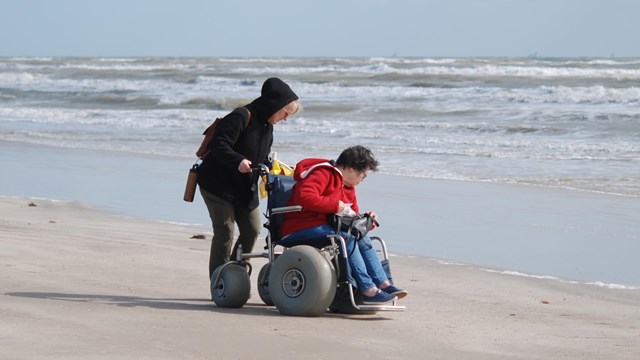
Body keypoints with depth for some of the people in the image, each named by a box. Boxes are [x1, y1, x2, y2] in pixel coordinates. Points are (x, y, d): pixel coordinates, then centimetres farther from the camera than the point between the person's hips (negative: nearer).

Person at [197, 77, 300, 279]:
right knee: (225, 232, -9)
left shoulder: (267, 126, 10)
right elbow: (219, 146, -29)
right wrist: (238, 161, -42)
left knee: (252, 230, 6)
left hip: (245, 188, 9)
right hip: (219, 184, -9)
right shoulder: (241, 117, -19)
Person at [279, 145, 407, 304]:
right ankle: (368, 290, -32)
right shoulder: (324, 174, -11)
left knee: (362, 238, -8)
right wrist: (337, 206, -25)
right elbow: (303, 196, -29)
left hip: (325, 229, 10)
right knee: (347, 238, -28)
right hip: (299, 230, -10)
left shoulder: (348, 188, 20)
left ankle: (383, 284, -16)